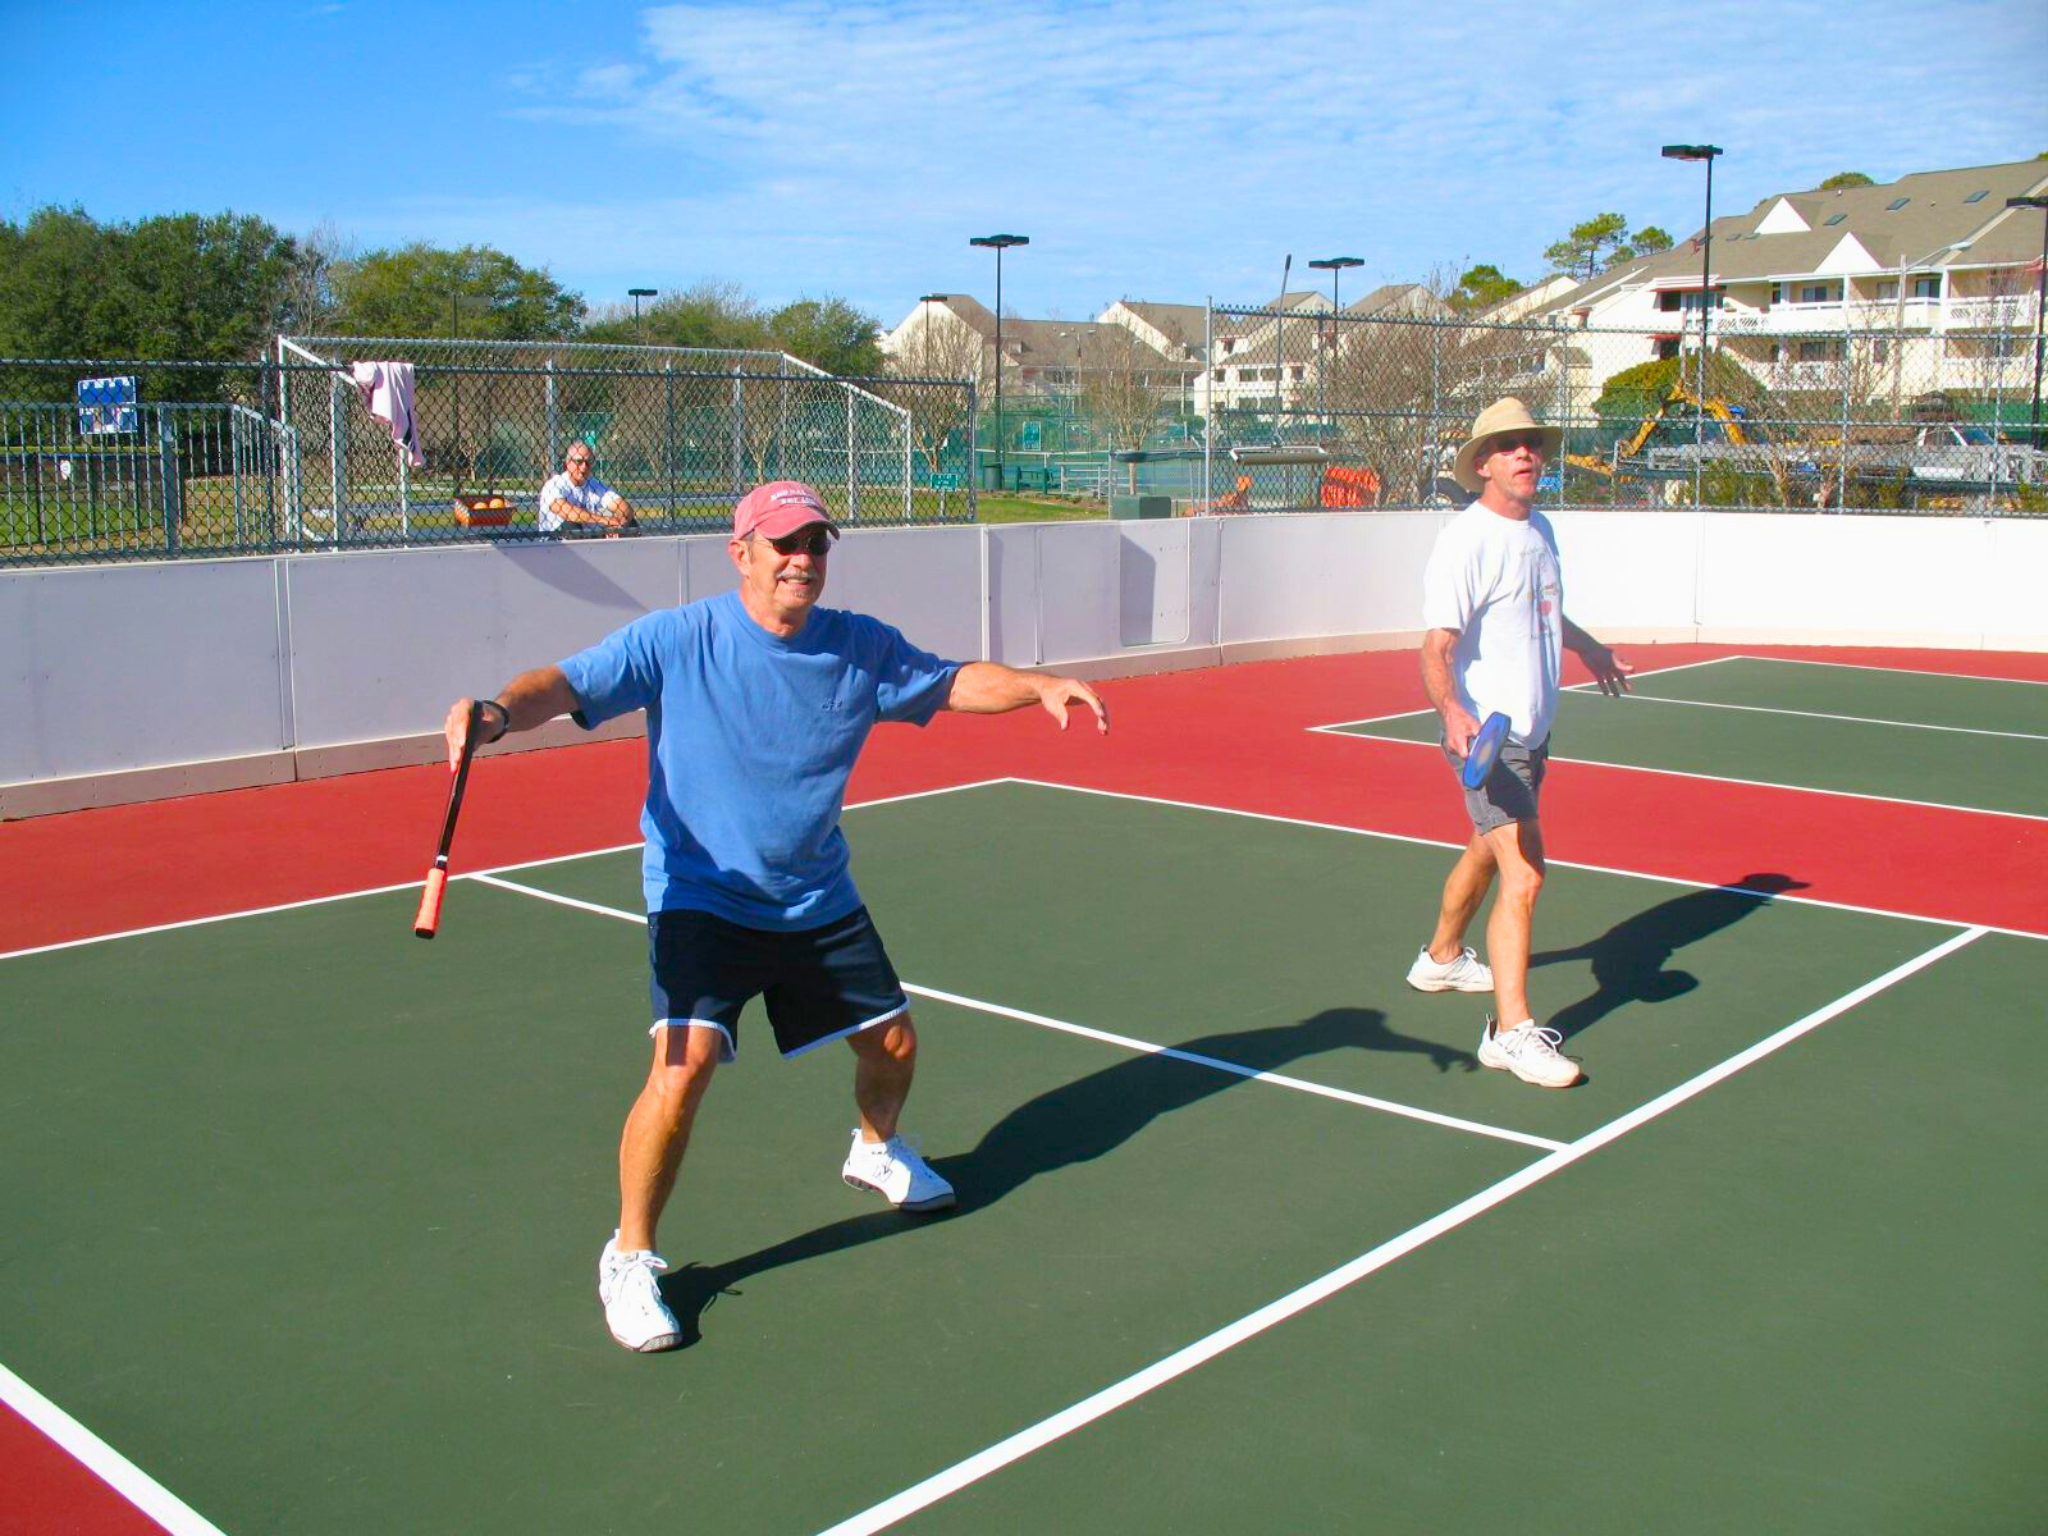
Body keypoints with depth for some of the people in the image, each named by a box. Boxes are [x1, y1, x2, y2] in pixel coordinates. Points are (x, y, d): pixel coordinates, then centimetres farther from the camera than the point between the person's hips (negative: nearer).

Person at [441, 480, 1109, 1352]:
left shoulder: (861, 648, -2)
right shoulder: (674, 642, -14)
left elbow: (953, 682, 10)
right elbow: (567, 685, -20)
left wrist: (1039, 685, -7)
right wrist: (500, 710, -42)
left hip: (819, 903, 5)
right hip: (701, 901, -5)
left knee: (892, 1040, 14)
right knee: (685, 1060, -24)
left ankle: (877, 1151, 51)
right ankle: (629, 1257, -2)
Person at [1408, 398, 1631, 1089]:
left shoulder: (1540, 529, 9)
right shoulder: (1465, 541, -19)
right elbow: (1436, 648, -24)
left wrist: (1587, 647, 43)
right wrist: (1453, 712, -41)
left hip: (1533, 730, 9)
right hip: (1486, 736, -9)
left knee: (1488, 850, 25)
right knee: (1523, 876, -16)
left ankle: (1441, 958, 48)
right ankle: (1511, 1031, -11)